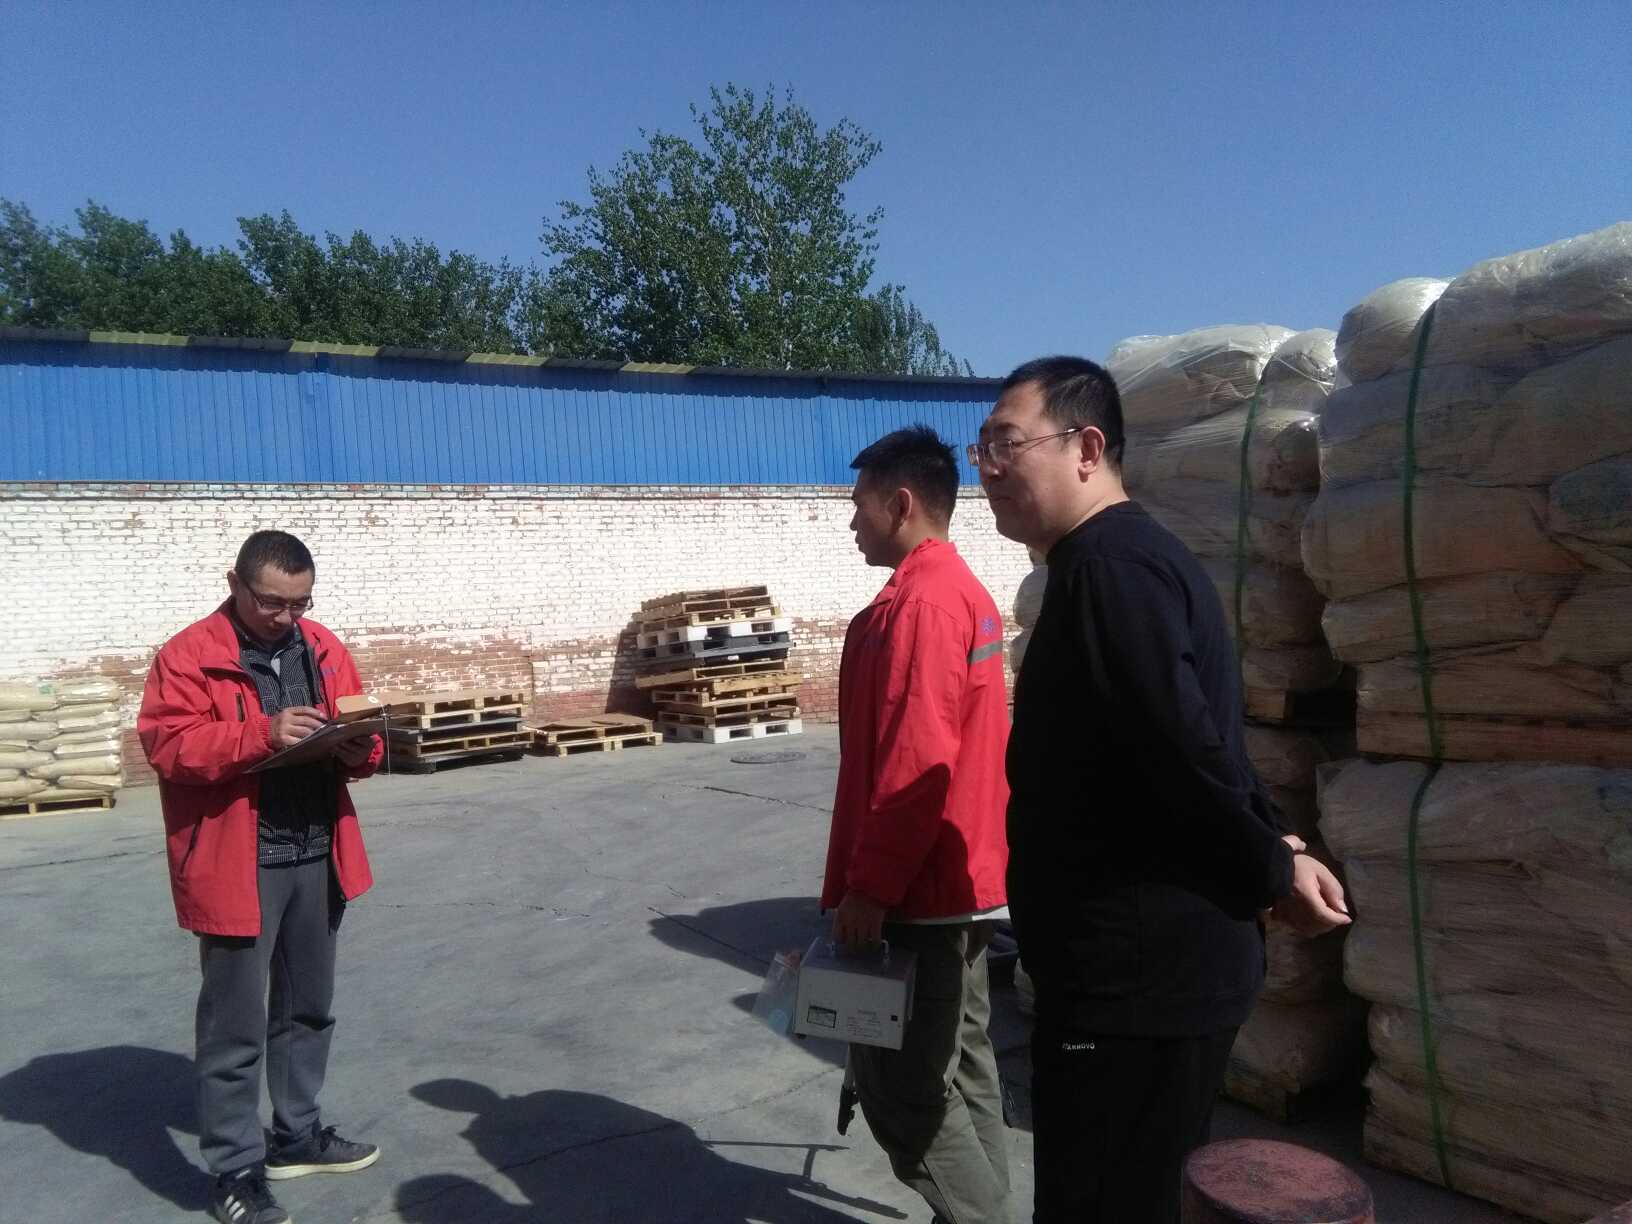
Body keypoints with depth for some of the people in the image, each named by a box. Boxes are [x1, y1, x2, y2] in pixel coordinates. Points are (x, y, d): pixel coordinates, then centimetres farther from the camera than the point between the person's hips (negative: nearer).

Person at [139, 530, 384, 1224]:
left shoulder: (322, 648, 8)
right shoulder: (188, 655, -8)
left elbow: (357, 727, 12)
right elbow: (167, 745, -16)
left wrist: (359, 749, -11)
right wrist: (261, 734, -28)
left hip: (317, 859, 6)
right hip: (236, 868, -6)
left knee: (308, 1007, 18)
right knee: (236, 1024, 4)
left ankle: (296, 1135, 35)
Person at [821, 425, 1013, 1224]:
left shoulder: (918, 602, -19)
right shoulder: (964, 591, 12)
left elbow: (913, 766, -24)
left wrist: (868, 886, -18)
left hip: (919, 892, -10)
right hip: (964, 879, 10)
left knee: (897, 1080, 0)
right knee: (960, 1066, 17)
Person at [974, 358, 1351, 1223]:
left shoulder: (1107, 567, -20)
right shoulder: (1129, 556, 14)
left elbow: (1184, 750, -26)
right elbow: (1197, 741, 17)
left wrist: (1268, 873, -12)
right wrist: (1277, 847, 9)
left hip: (1133, 973, -10)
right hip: (1161, 962, 10)